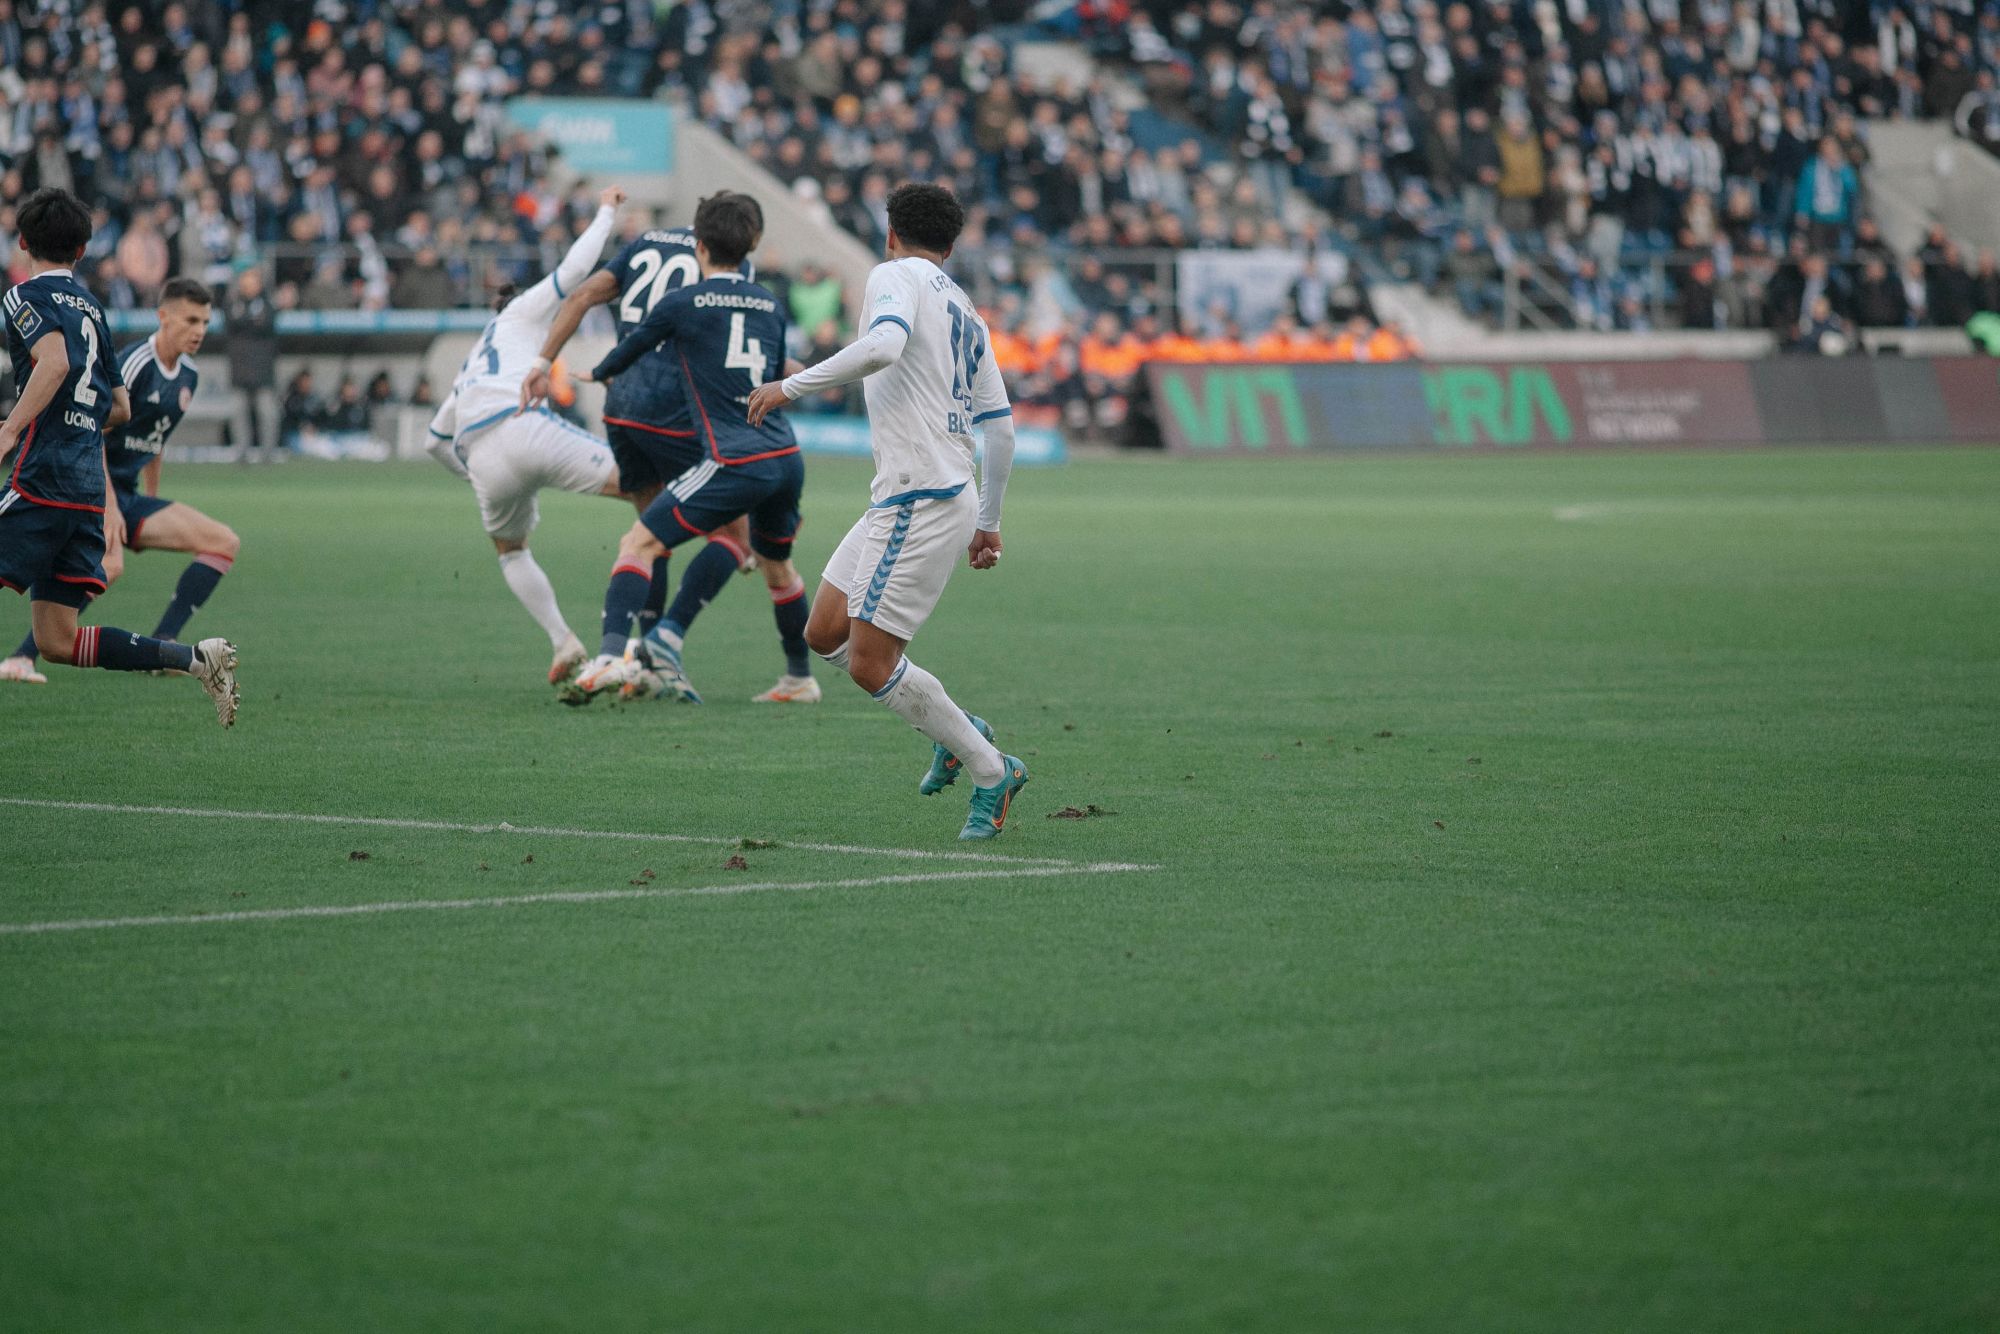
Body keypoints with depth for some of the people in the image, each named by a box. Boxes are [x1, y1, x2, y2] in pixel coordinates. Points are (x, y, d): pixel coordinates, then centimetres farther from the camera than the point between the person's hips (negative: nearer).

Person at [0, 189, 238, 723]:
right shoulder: (91, 307, 21)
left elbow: (56, 361, -23)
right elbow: (119, 407, 26)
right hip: (89, 487, 8)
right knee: (57, 640, 8)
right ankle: (199, 659, 1)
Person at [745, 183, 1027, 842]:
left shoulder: (895, 276, -5)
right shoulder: (964, 309, 20)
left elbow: (883, 345, -28)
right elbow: (1000, 424, 20)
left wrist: (792, 385, -21)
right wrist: (988, 522, 29)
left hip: (922, 505, -9)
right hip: (902, 499, 9)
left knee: (870, 665, -7)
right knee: (825, 633, 14)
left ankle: (992, 772, 1)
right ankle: (955, 732, 18)